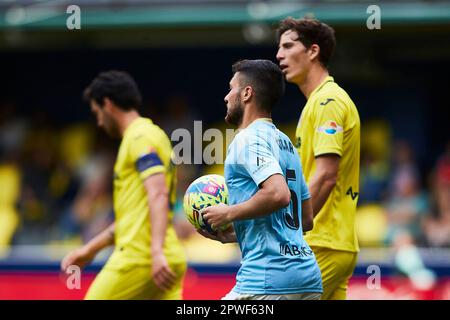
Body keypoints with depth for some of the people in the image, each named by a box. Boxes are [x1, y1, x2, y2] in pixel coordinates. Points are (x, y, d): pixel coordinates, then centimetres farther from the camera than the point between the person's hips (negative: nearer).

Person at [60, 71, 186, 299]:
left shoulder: (140, 138, -6)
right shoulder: (149, 134, 25)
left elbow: (158, 195, -20)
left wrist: (157, 251, -31)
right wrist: (90, 249, 30)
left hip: (139, 257, -9)